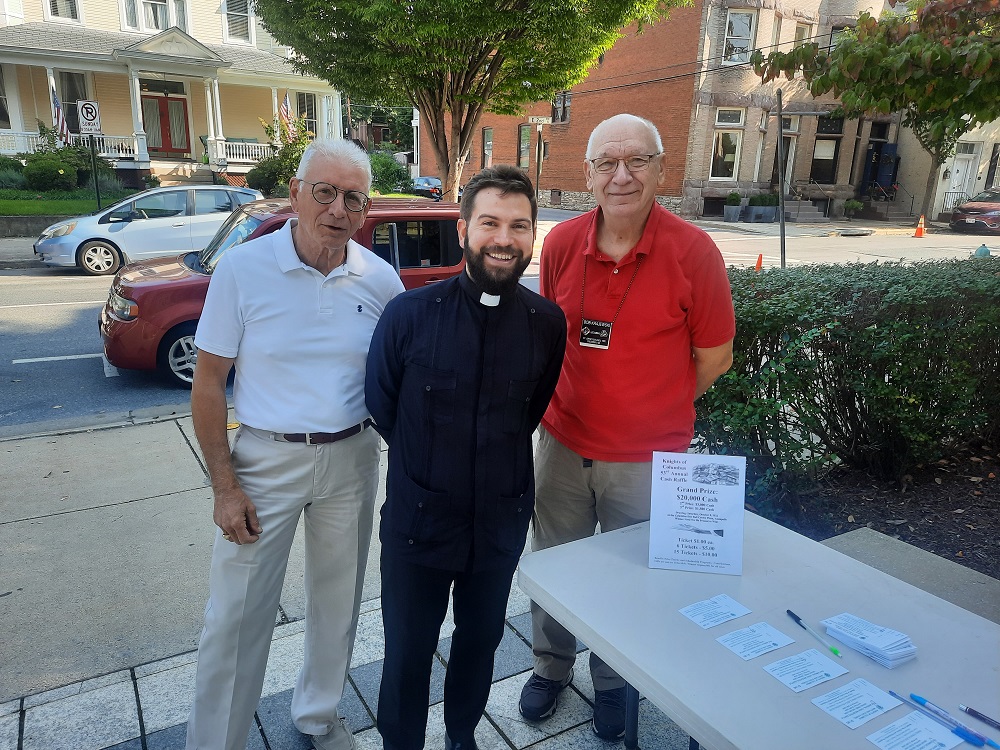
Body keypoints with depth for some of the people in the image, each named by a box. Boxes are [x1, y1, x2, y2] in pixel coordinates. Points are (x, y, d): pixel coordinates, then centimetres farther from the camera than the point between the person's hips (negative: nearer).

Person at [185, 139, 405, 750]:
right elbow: (209, 384, -7)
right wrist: (225, 487, -10)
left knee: (338, 600, 17)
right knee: (238, 614, 5)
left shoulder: (381, 279, -4)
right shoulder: (242, 269, -11)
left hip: (351, 459, 3)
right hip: (266, 458, -2)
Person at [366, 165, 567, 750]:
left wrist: (495, 460, 6)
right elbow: (381, 406, -1)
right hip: (418, 519, -2)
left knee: (481, 641, 23)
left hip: (502, 520, 2)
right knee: (407, 652, 15)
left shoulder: (548, 323, -10)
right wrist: (428, 464, 6)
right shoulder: (410, 313, -15)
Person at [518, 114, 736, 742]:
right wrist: (579, 399, 10)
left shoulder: (694, 253, -14)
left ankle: (614, 681, 44)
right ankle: (552, 666, 46)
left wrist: (653, 411, 4)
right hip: (562, 445, 3)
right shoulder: (562, 243, -5)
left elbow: (714, 358, -4)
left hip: (647, 460, -2)